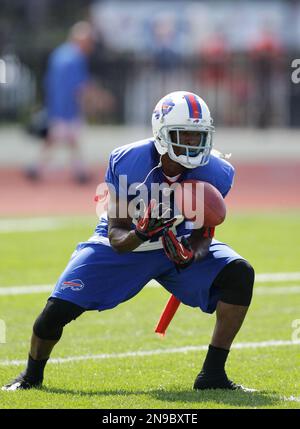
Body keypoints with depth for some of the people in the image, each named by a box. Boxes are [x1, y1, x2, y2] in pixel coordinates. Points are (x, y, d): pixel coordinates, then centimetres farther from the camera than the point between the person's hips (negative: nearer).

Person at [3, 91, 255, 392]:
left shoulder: (215, 173, -23)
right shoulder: (125, 162, -27)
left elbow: (203, 236, -15)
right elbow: (116, 235, -22)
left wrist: (191, 253, -39)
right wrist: (140, 234, -46)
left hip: (180, 245, 2)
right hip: (124, 244, -2)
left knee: (239, 274, -24)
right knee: (57, 310, -13)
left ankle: (213, 375, -14)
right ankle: (32, 374, 22)